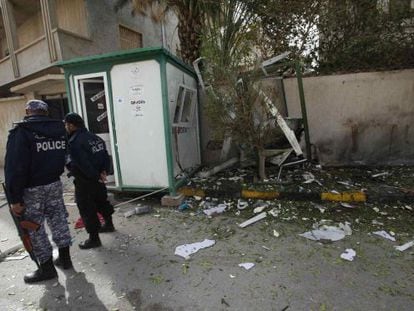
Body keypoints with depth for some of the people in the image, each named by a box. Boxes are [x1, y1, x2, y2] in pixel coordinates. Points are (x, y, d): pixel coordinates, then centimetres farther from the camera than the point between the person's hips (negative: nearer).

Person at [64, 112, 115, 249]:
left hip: (84, 181, -8)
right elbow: (105, 156, 4)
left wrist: (96, 176, -15)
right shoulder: (94, 137, 6)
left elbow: (83, 163, -24)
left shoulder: (74, 142, -19)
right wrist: (103, 171, -3)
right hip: (98, 179, 8)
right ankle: (109, 224, 42)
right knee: (102, 201, 24)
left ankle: (94, 238, 13)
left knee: (87, 209, 4)